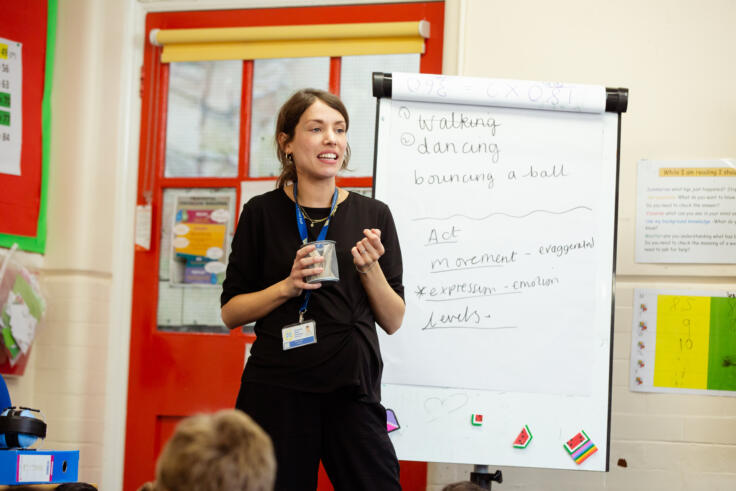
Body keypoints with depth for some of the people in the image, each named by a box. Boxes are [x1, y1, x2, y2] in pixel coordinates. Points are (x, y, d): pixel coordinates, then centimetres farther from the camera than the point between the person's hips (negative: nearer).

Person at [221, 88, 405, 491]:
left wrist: (370, 269, -9)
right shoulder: (263, 213, 3)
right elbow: (231, 313, 4)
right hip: (277, 393, -1)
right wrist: (288, 286, -12)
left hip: (352, 392, 1)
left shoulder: (372, 215, 6)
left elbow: (393, 321, 8)